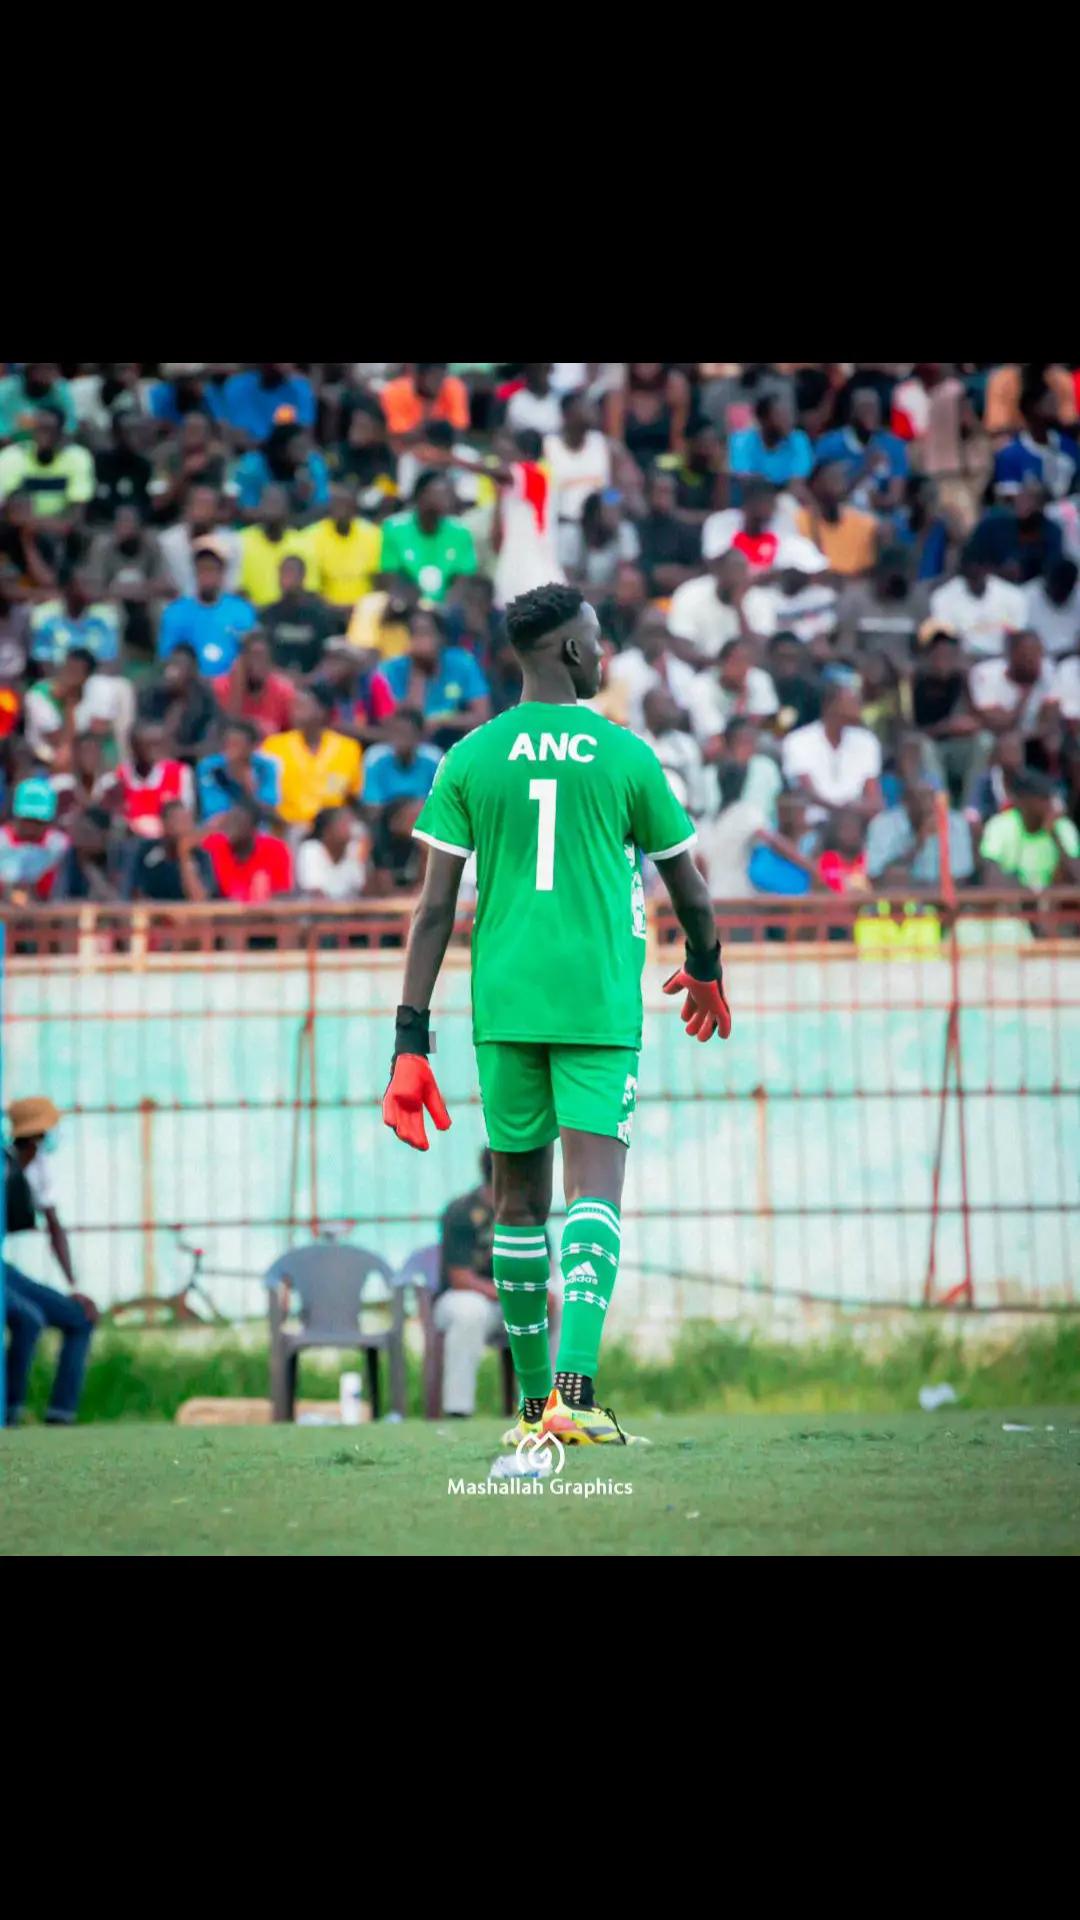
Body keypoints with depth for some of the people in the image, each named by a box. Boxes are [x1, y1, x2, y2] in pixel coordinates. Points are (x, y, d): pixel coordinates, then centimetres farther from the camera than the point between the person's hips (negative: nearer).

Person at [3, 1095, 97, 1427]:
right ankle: (11, 1415, -21)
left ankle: (59, 1418, 0)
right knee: (29, 1320, -32)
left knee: (81, 1319, 5)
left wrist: (74, 1288, 3)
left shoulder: (39, 1165, 2)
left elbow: (54, 1228, 11)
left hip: (4, 1272, 9)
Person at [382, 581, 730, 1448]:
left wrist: (411, 1042, 1)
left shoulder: (470, 758, 4)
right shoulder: (625, 755, 0)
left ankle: (535, 1402, 20)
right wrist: (706, 971, 31)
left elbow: (435, 908, 0)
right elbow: (691, 895, 10)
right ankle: (574, 1387, -28)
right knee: (594, 1189, -9)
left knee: (519, 1197, 13)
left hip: (503, 1003, 3)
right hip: (600, 1002, -3)